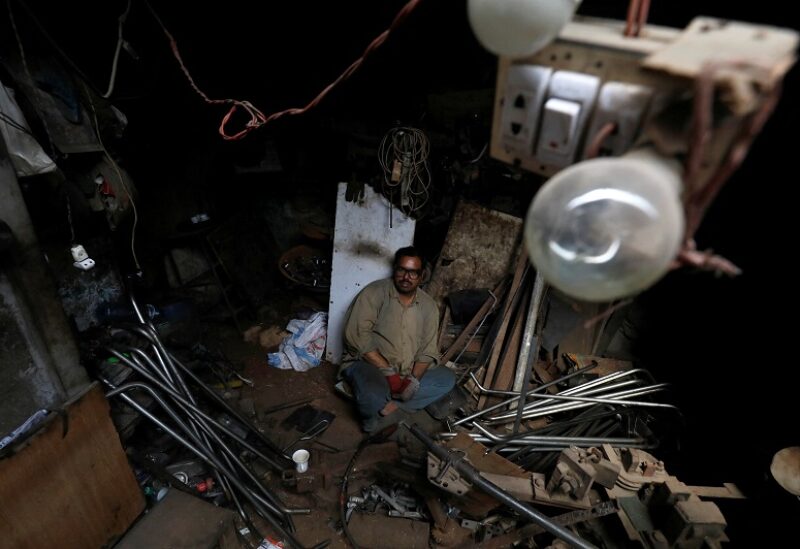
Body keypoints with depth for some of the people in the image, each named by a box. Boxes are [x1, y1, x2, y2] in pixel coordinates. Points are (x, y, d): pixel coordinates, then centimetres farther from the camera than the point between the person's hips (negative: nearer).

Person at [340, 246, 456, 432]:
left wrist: (414, 378, -16)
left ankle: (385, 408, -16)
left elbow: (427, 350, 2)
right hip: (367, 364, -6)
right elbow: (356, 334, -19)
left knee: (447, 378, -11)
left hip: (407, 374, 6)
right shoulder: (375, 292, -11)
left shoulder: (429, 306, 3)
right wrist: (387, 371, -22)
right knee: (372, 392, -37)